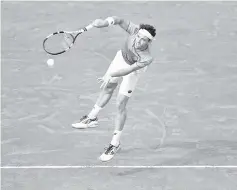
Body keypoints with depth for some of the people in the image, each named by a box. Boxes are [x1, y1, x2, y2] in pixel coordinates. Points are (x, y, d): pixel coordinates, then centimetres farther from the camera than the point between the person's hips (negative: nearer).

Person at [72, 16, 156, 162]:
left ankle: (116, 143, 11)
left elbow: (129, 70, -45)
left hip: (134, 68, -5)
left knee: (121, 104, -5)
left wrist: (110, 75, -57)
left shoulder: (147, 59, -43)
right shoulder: (135, 30, -36)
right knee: (108, 88, 24)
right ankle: (92, 118, 48)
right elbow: (119, 20, -21)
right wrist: (105, 22, -38)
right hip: (121, 57, 5)